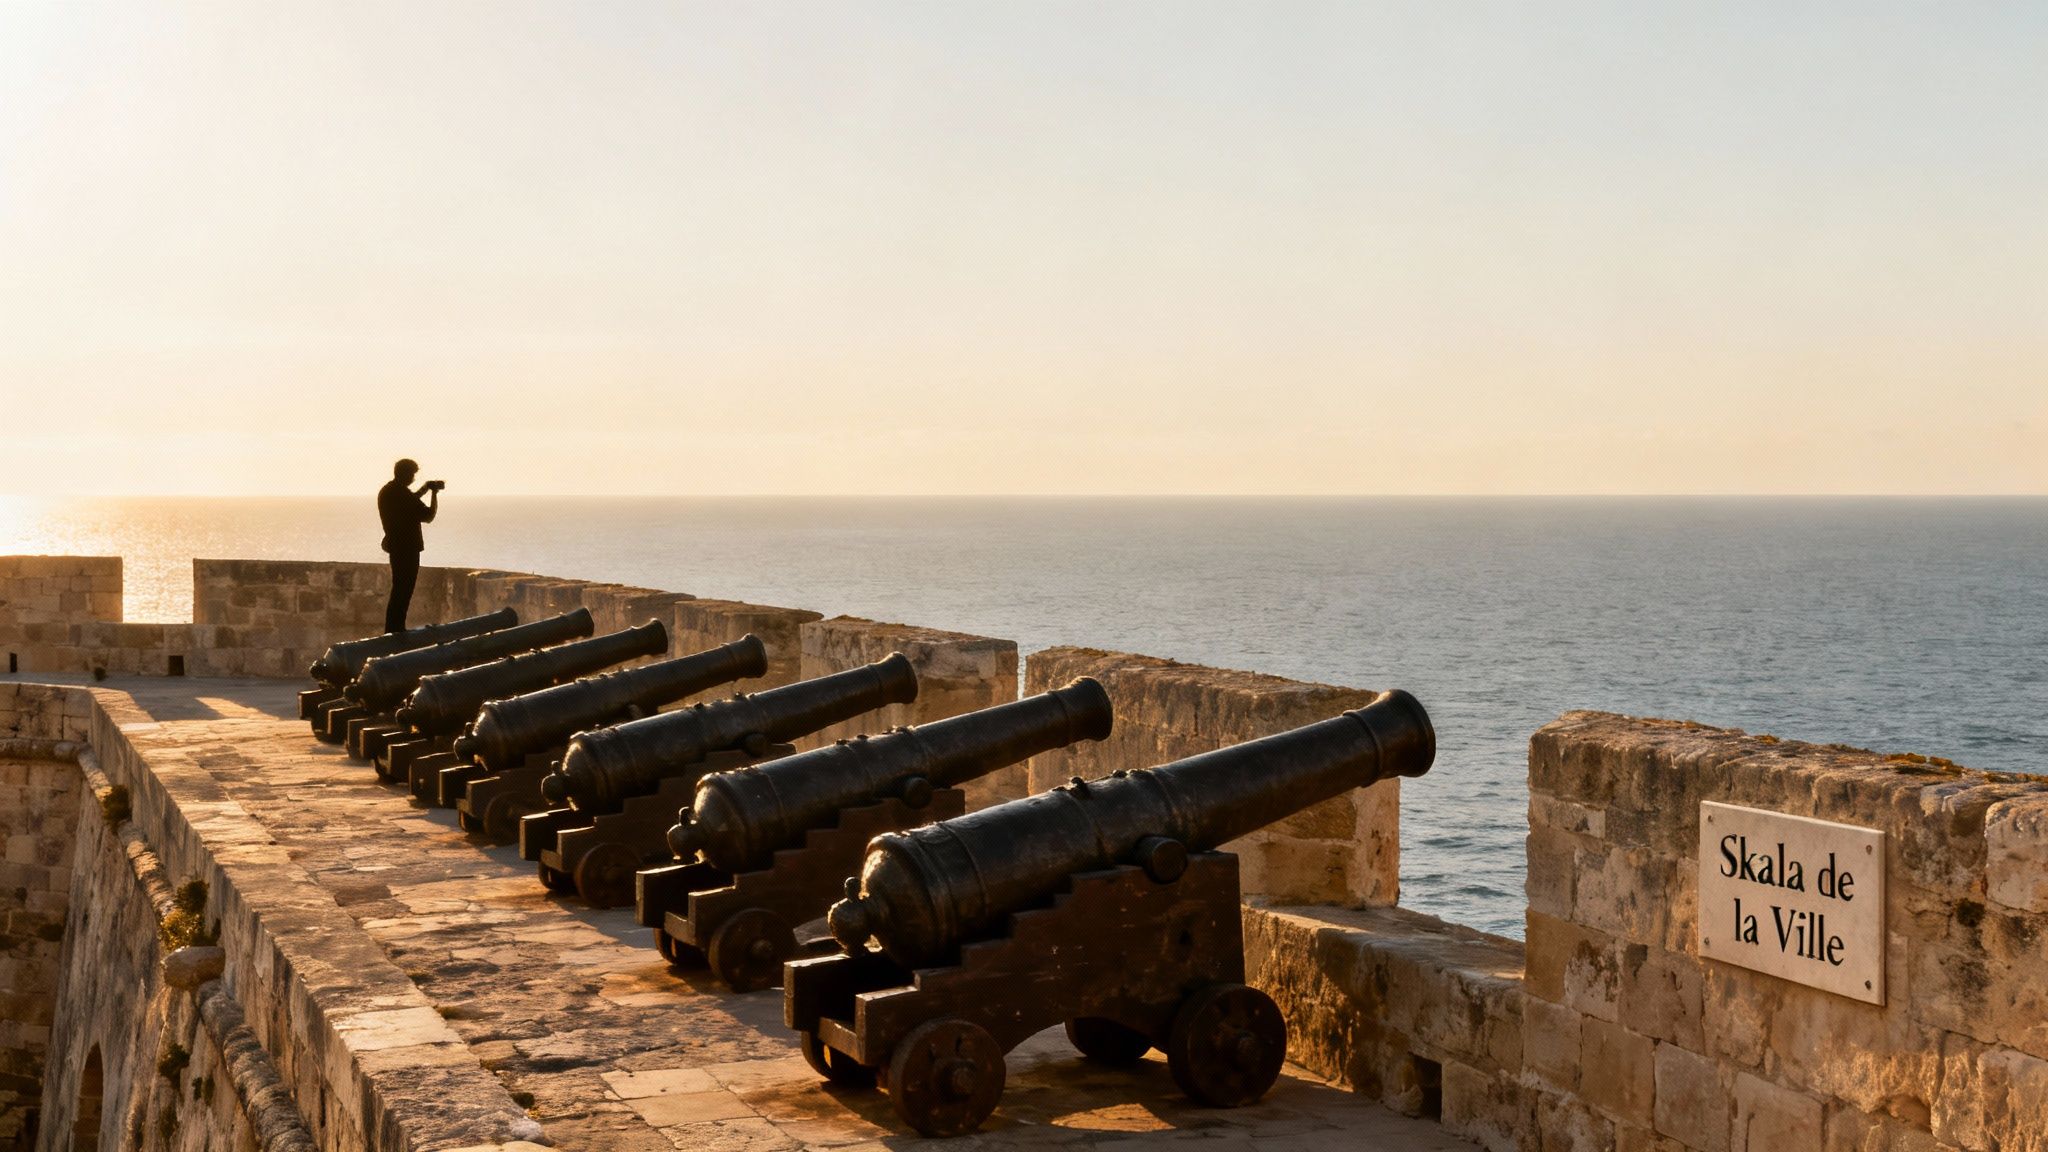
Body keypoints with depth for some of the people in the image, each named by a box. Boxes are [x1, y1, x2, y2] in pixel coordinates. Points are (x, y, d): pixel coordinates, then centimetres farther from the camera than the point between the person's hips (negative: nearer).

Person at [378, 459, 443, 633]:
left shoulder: (385, 491, 8)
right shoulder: (404, 494, -20)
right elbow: (428, 516, -15)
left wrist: (423, 490, 19)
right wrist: (434, 493, -5)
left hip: (394, 545, 9)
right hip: (408, 548, -9)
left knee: (399, 590, 19)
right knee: (403, 592, -3)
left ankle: (394, 629, 25)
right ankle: (395, 629, -2)